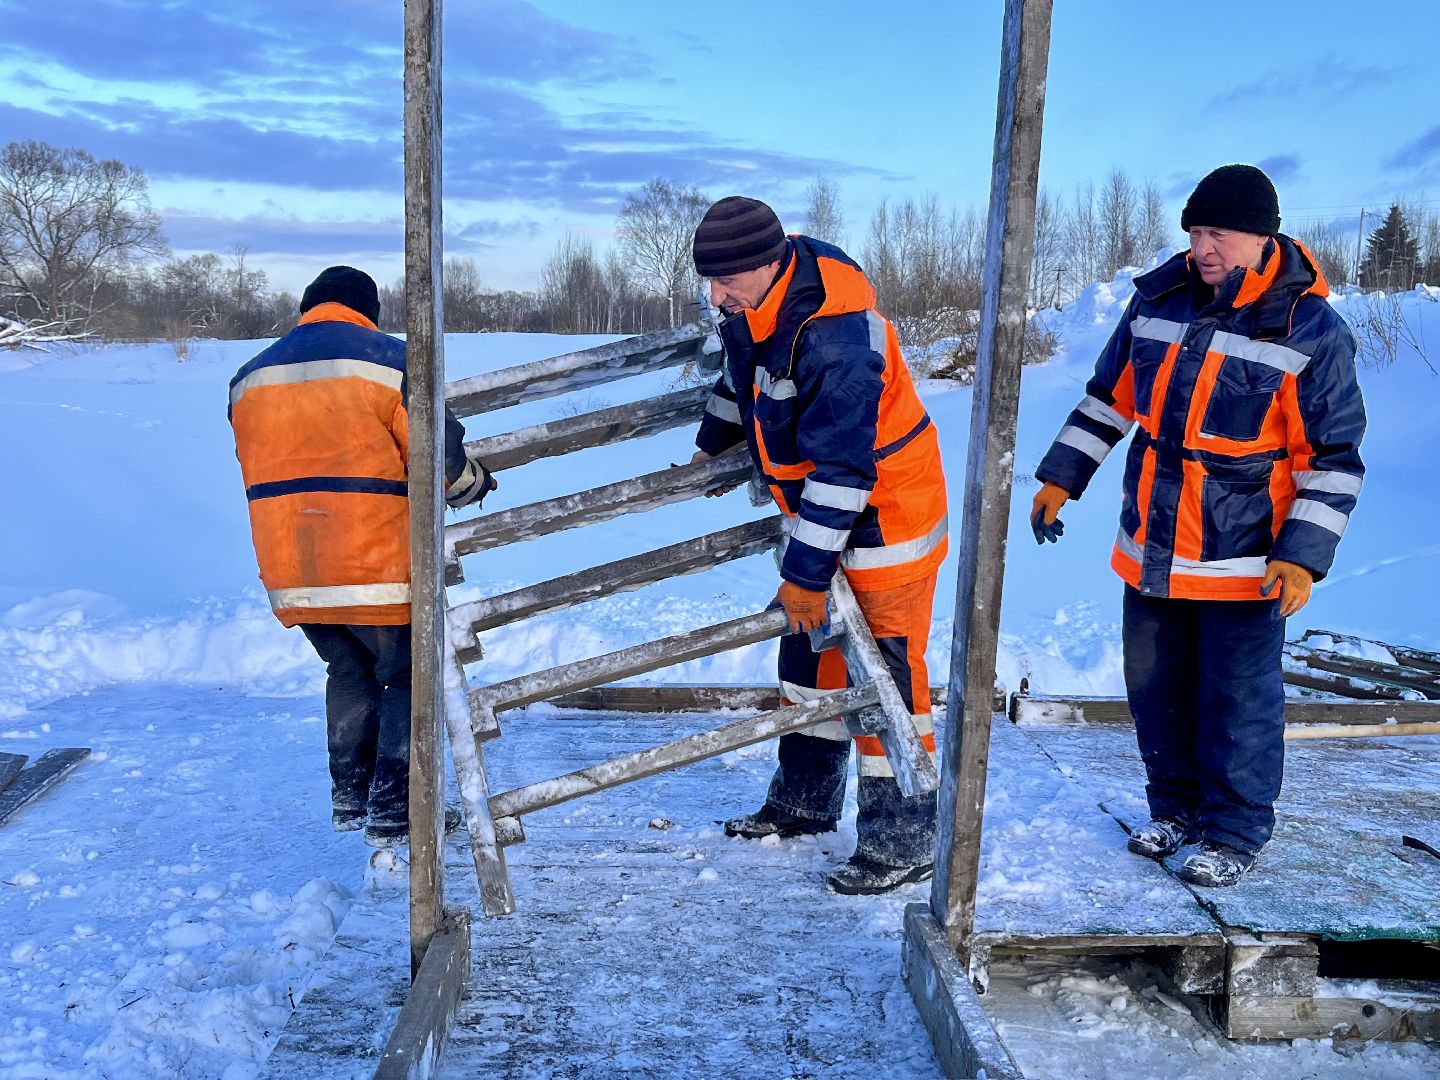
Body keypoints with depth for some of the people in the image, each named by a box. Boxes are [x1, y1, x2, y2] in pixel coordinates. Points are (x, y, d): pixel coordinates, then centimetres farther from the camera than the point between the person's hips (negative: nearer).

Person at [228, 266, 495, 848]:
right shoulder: (390, 361, -6)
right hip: (375, 562, -6)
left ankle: (350, 799, 29)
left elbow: (260, 472, 20)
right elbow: (440, 457, -7)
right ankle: (394, 812, 11)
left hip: (289, 570, 6)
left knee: (350, 675, 23)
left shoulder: (250, 377, 13)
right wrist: (473, 484, 14)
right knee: (407, 678, 9)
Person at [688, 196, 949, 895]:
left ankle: (903, 842, 8)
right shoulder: (756, 306, -2)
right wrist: (712, 444, 33)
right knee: (810, 651, 17)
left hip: (886, 517, -9)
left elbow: (841, 467, -32)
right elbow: (740, 375, 21)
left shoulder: (834, 339, -31)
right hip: (821, 509, 10)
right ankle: (803, 802, 32)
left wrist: (805, 573, -29)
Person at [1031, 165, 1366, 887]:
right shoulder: (1158, 298, 3)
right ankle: (1176, 807, 35)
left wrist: (1304, 555, -15)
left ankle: (1233, 833, 23)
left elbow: (1333, 459, -8)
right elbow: (1108, 398, 14)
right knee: (1155, 688, 15)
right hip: (1151, 552, 5)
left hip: (1244, 565, -5)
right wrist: (1060, 477, 11)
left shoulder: (1311, 330, -11)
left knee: (1238, 703, 5)